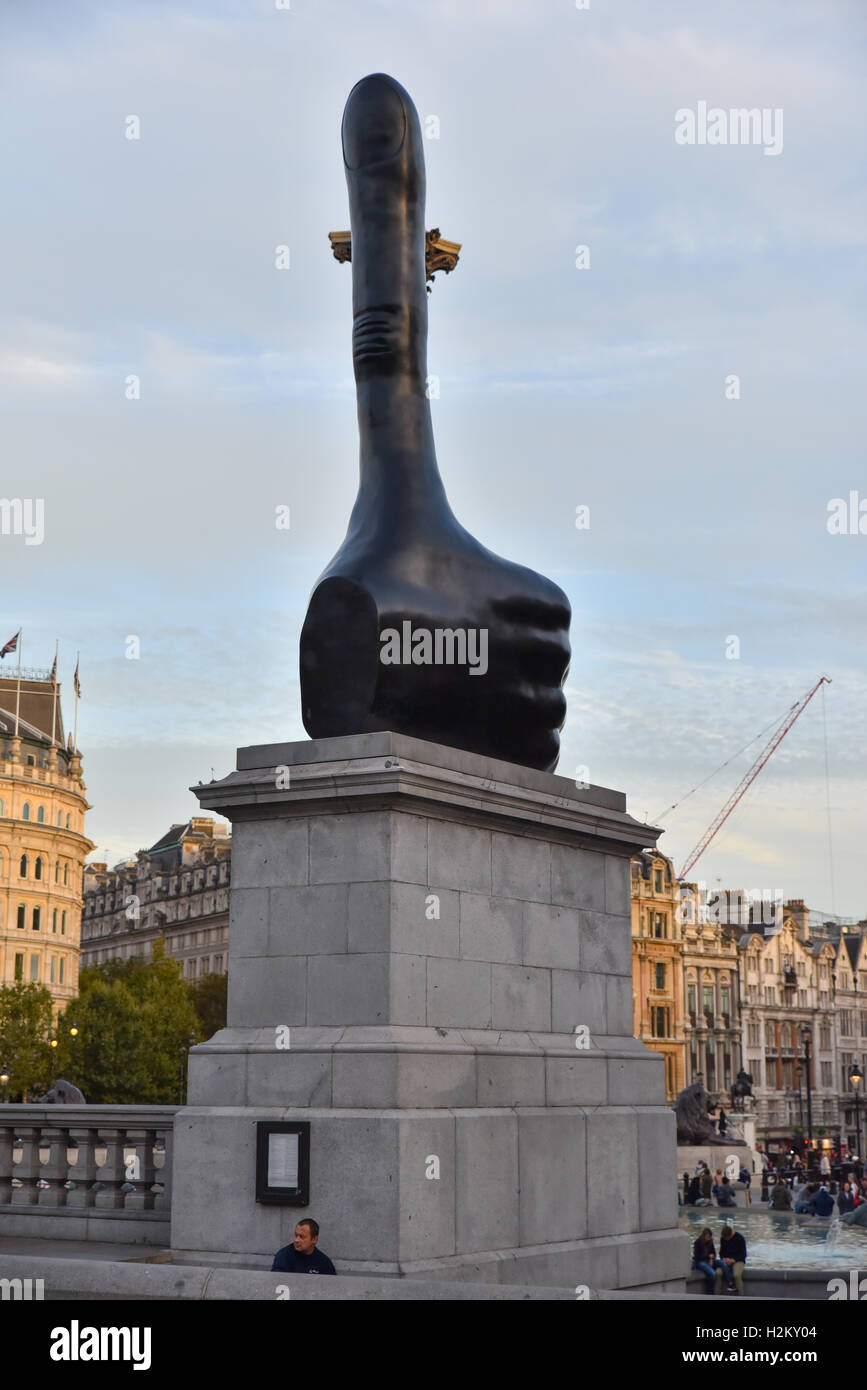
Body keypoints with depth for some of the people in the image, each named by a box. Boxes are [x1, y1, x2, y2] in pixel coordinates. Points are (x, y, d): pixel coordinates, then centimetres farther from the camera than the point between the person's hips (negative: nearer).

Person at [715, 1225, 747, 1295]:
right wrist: (723, 1258, -7)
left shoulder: (740, 1238, -9)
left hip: (738, 1260, -4)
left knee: (737, 1275, -35)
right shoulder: (723, 1239, 4)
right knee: (718, 1273, -26)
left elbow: (743, 1254, -8)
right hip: (726, 1260, 4)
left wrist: (733, 1260, -19)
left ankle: (741, 1297, -26)